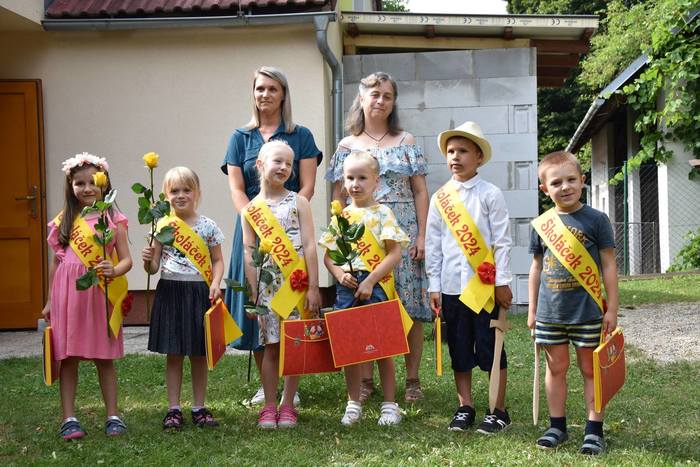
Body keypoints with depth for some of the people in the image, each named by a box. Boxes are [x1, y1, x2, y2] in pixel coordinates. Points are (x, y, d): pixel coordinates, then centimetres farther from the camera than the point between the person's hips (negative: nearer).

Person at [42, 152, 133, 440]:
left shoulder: (113, 219, 1)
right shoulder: (64, 221, 8)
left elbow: (126, 259, -1)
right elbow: (56, 262, 13)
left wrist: (114, 271, -23)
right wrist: (51, 300, 13)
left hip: (99, 294, -2)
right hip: (67, 293, 2)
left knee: (104, 358, 6)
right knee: (68, 358, 5)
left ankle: (113, 415, 15)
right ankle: (68, 418, 11)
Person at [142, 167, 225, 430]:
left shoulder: (207, 226, 1)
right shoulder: (162, 227, 2)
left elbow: (218, 260, 6)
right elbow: (153, 268, 5)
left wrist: (215, 284, -10)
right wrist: (147, 260, -17)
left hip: (199, 293, 0)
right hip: (170, 292, 0)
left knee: (199, 354, 7)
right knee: (173, 354, 6)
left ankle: (199, 408, 18)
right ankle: (173, 409, 14)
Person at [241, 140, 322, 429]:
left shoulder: (299, 203, 1)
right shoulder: (251, 209, 4)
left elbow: (309, 246, -4)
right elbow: (249, 253, 4)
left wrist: (313, 287, -9)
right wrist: (253, 294, 0)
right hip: (267, 285, 1)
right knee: (271, 347, 5)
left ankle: (287, 405, 16)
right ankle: (269, 406, 16)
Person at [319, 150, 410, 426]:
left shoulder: (382, 214, -3)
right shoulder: (341, 216, 10)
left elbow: (394, 254, -10)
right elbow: (328, 255, 12)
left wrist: (369, 281, -16)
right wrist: (340, 274, -8)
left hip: (374, 287, -4)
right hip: (346, 288, 4)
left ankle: (390, 404, 12)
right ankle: (353, 404, 21)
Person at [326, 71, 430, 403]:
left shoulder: (406, 143, 8)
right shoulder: (347, 146, 10)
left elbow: (420, 192, 5)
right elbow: (338, 198, 9)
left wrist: (421, 236, -4)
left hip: (403, 234, -1)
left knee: (410, 307, -2)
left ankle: (412, 379, 9)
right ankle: (365, 380, 11)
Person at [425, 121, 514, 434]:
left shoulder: (490, 194, -3)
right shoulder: (440, 198, 6)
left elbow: (502, 240, -4)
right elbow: (433, 244, 8)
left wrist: (502, 281, -7)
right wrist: (434, 285, 5)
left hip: (485, 284, -3)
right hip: (451, 285, 3)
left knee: (490, 347, 3)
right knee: (459, 349, 10)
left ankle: (499, 411, 14)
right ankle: (465, 407, 22)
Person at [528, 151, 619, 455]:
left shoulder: (596, 220, -6)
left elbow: (608, 266, -3)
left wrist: (612, 309, -6)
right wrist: (532, 310, 11)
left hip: (587, 313, -3)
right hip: (550, 313, 3)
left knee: (590, 369, 7)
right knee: (556, 368, 12)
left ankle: (594, 430, 14)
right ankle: (557, 426, 23)